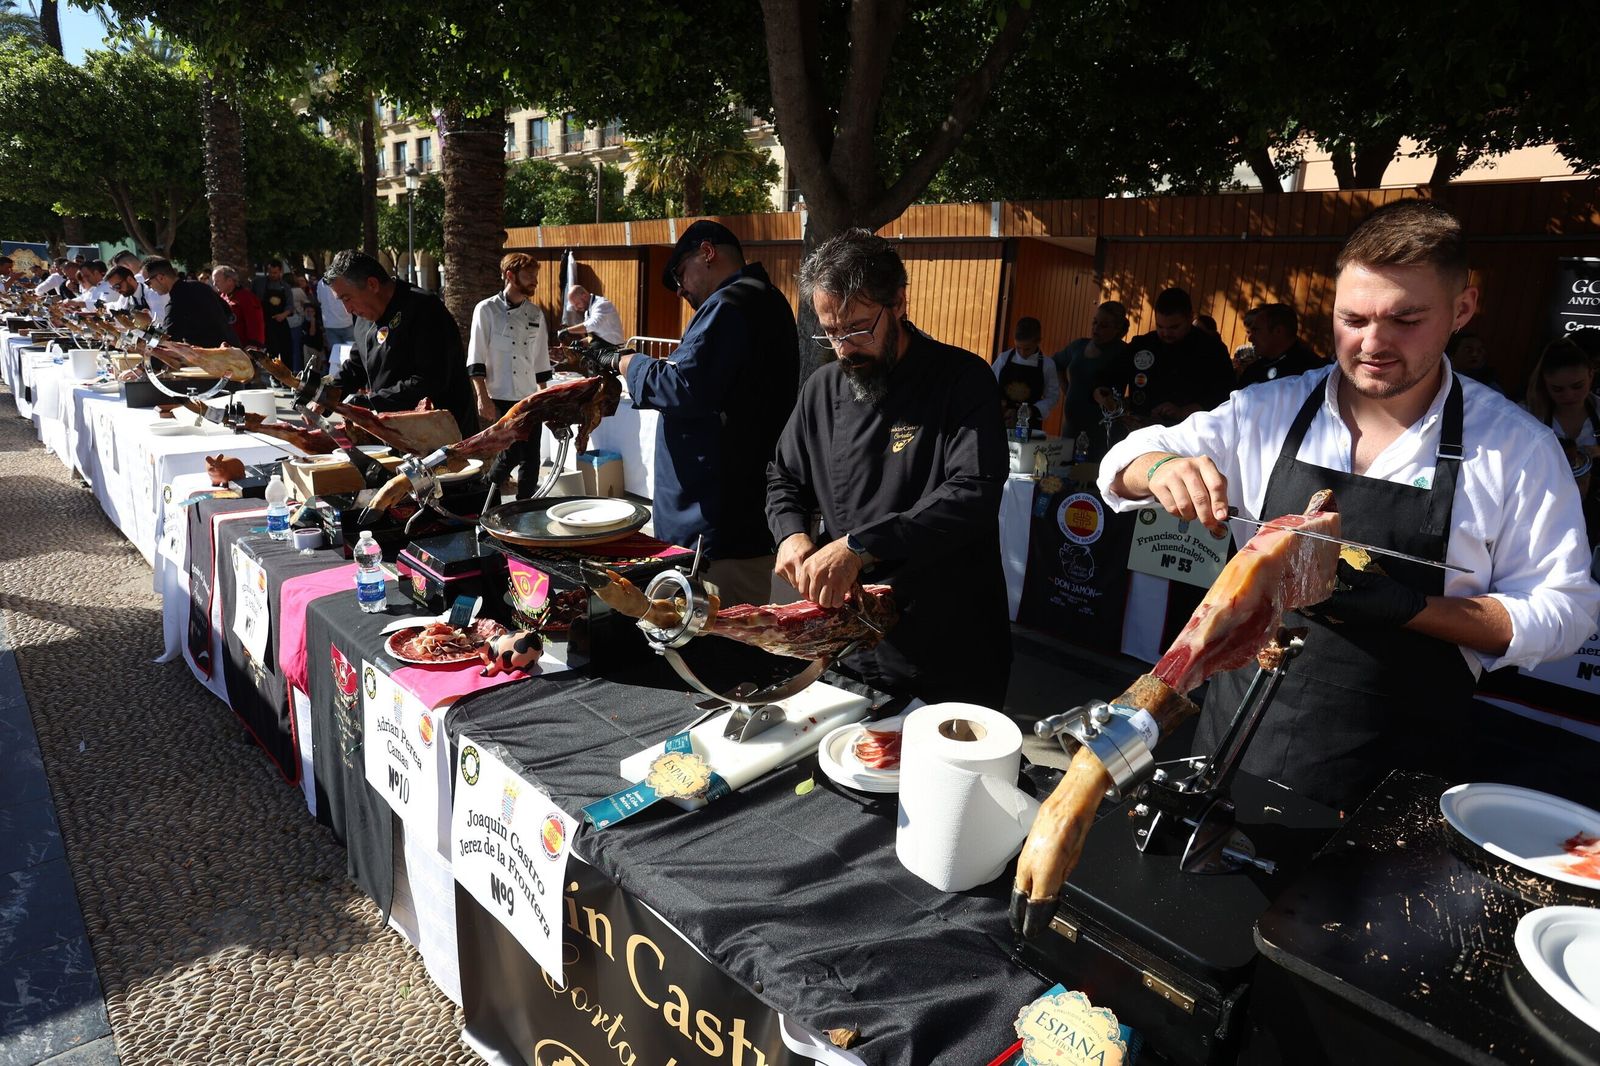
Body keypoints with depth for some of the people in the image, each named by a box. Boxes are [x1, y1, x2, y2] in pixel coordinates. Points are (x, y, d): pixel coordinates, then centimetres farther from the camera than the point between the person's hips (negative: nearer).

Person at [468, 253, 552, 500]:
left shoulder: (536, 313, 11)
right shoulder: (487, 310, -3)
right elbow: (476, 359, -6)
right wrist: (483, 397, -13)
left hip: (529, 398, 5)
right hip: (500, 398, -5)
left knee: (530, 458, 3)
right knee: (510, 454, -8)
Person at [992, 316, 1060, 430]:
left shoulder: (1047, 365, -4)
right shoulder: (1004, 358, -1)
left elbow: (1053, 396, -1)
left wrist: (1035, 410, -15)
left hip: (1030, 425, -1)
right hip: (1001, 421, 1)